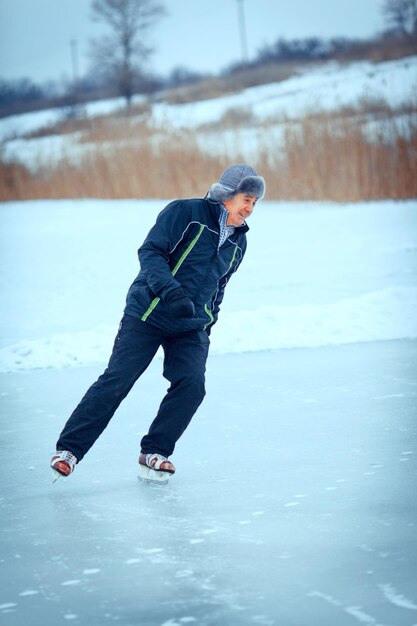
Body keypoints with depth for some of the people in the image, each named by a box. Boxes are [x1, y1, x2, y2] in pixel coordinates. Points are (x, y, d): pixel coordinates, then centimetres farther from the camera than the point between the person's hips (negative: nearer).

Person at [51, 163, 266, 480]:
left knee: (192, 385, -15)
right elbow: (150, 251, -16)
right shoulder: (185, 212, -9)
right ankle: (69, 448, -1)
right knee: (116, 381, -9)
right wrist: (171, 291, -29)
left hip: (192, 328, 5)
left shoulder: (238, 241, 12)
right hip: (147, 315, -5)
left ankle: (155, 451, 1)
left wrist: (209, 319, 19)